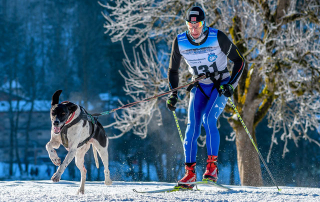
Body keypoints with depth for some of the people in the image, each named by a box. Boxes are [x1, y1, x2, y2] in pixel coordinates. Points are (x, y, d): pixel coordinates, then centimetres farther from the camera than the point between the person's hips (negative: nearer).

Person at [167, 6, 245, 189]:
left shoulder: (217, 37, -18)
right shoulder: (180, 42, -7)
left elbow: (239, 61, -8)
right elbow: (173, 70, 8)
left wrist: (231, 85, -18)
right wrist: (173, 94, -2)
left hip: (221, 85, -3)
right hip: (199, 87, 3)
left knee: (208, 119, -26)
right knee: (192, 127, -11)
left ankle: (212, 166, -21)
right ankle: (190, 173, -7)